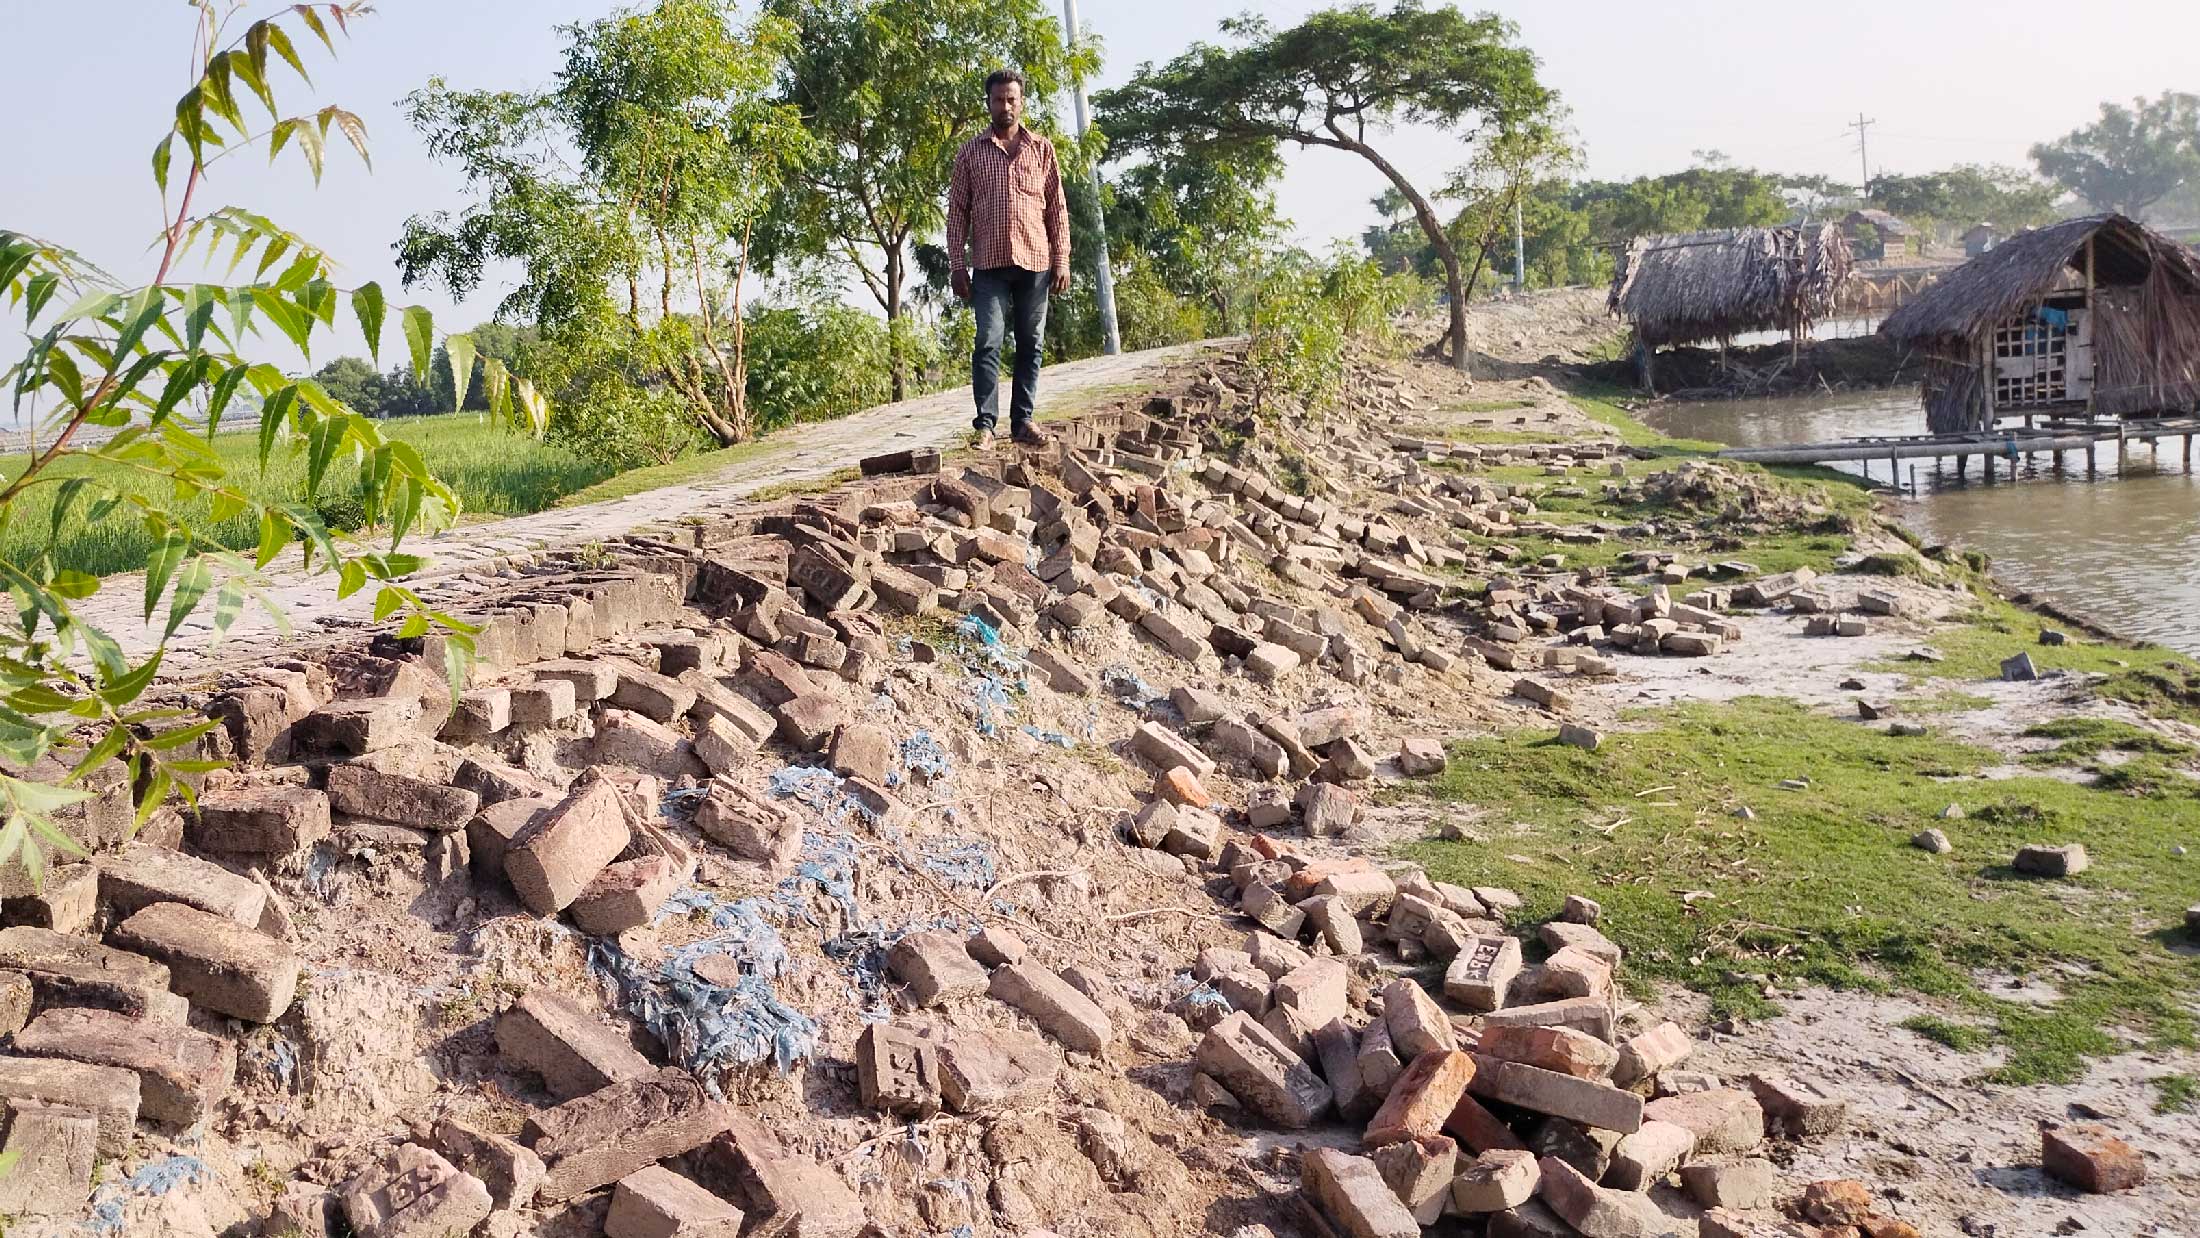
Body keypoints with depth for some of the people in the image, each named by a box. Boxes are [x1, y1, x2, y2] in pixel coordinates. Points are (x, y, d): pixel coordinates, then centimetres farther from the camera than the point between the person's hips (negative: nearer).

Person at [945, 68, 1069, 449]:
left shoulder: (1041, 148, 11)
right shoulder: (971, 152, 9)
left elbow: (1057, 208, 9)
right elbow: (957, 212, 7)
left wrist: (1062, 261, 1)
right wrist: (957, 265, -2)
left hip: (1035, 261, 1)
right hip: (989, 263, -1)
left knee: (1030, 344, 3)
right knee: (988, 342, -9)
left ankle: (1023, 420, 8)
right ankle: (985, 422, -7)